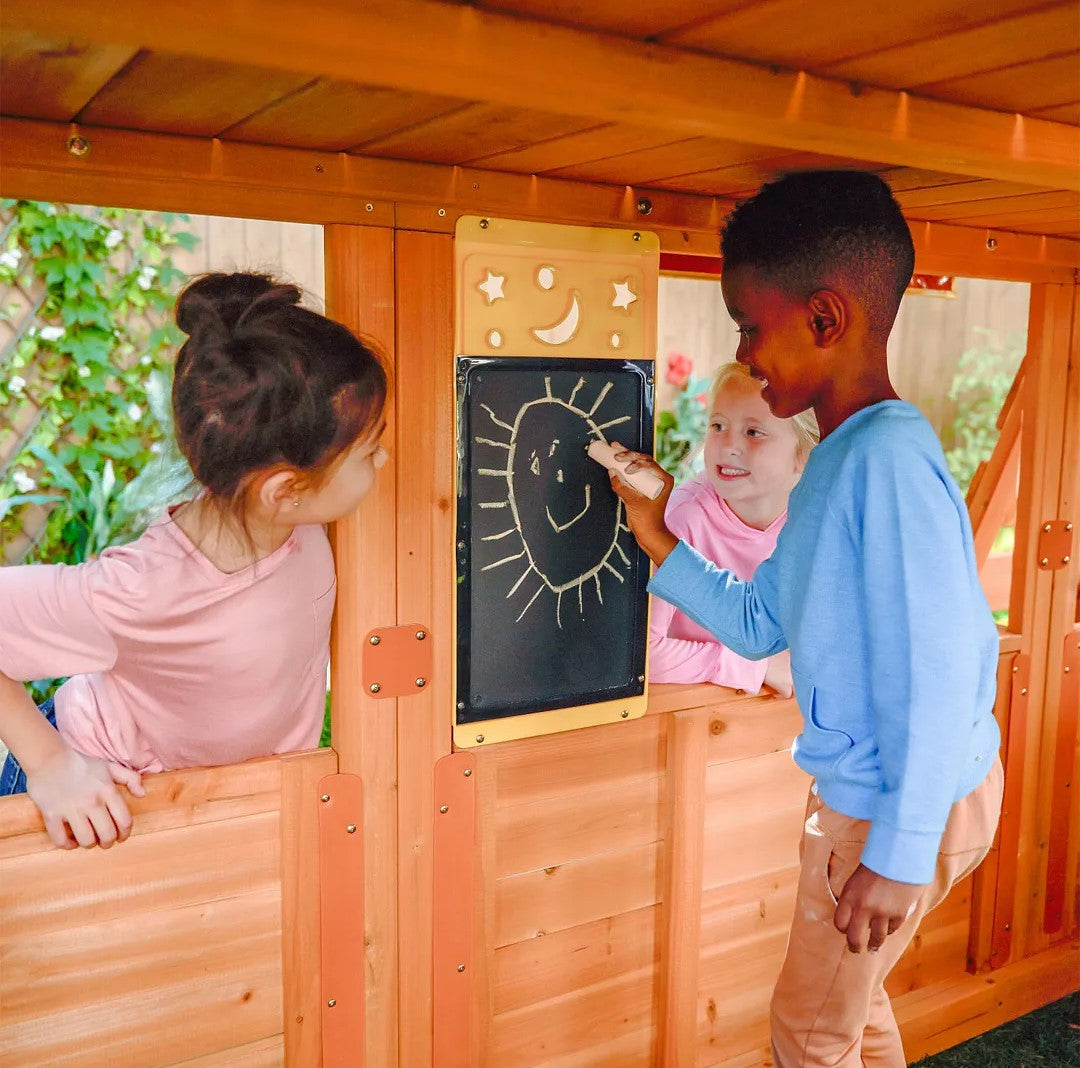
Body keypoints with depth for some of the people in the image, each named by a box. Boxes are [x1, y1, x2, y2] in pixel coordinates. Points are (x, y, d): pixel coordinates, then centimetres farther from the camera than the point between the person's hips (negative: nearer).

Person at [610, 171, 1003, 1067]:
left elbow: (936, 672, -28)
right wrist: (659, 540, 2)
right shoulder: (837, 463, 4)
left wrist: (899, 856, -23)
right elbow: (756, 625, 9)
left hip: (905, 804, -8)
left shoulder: (889, 456, -26)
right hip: (858, 786, 8)